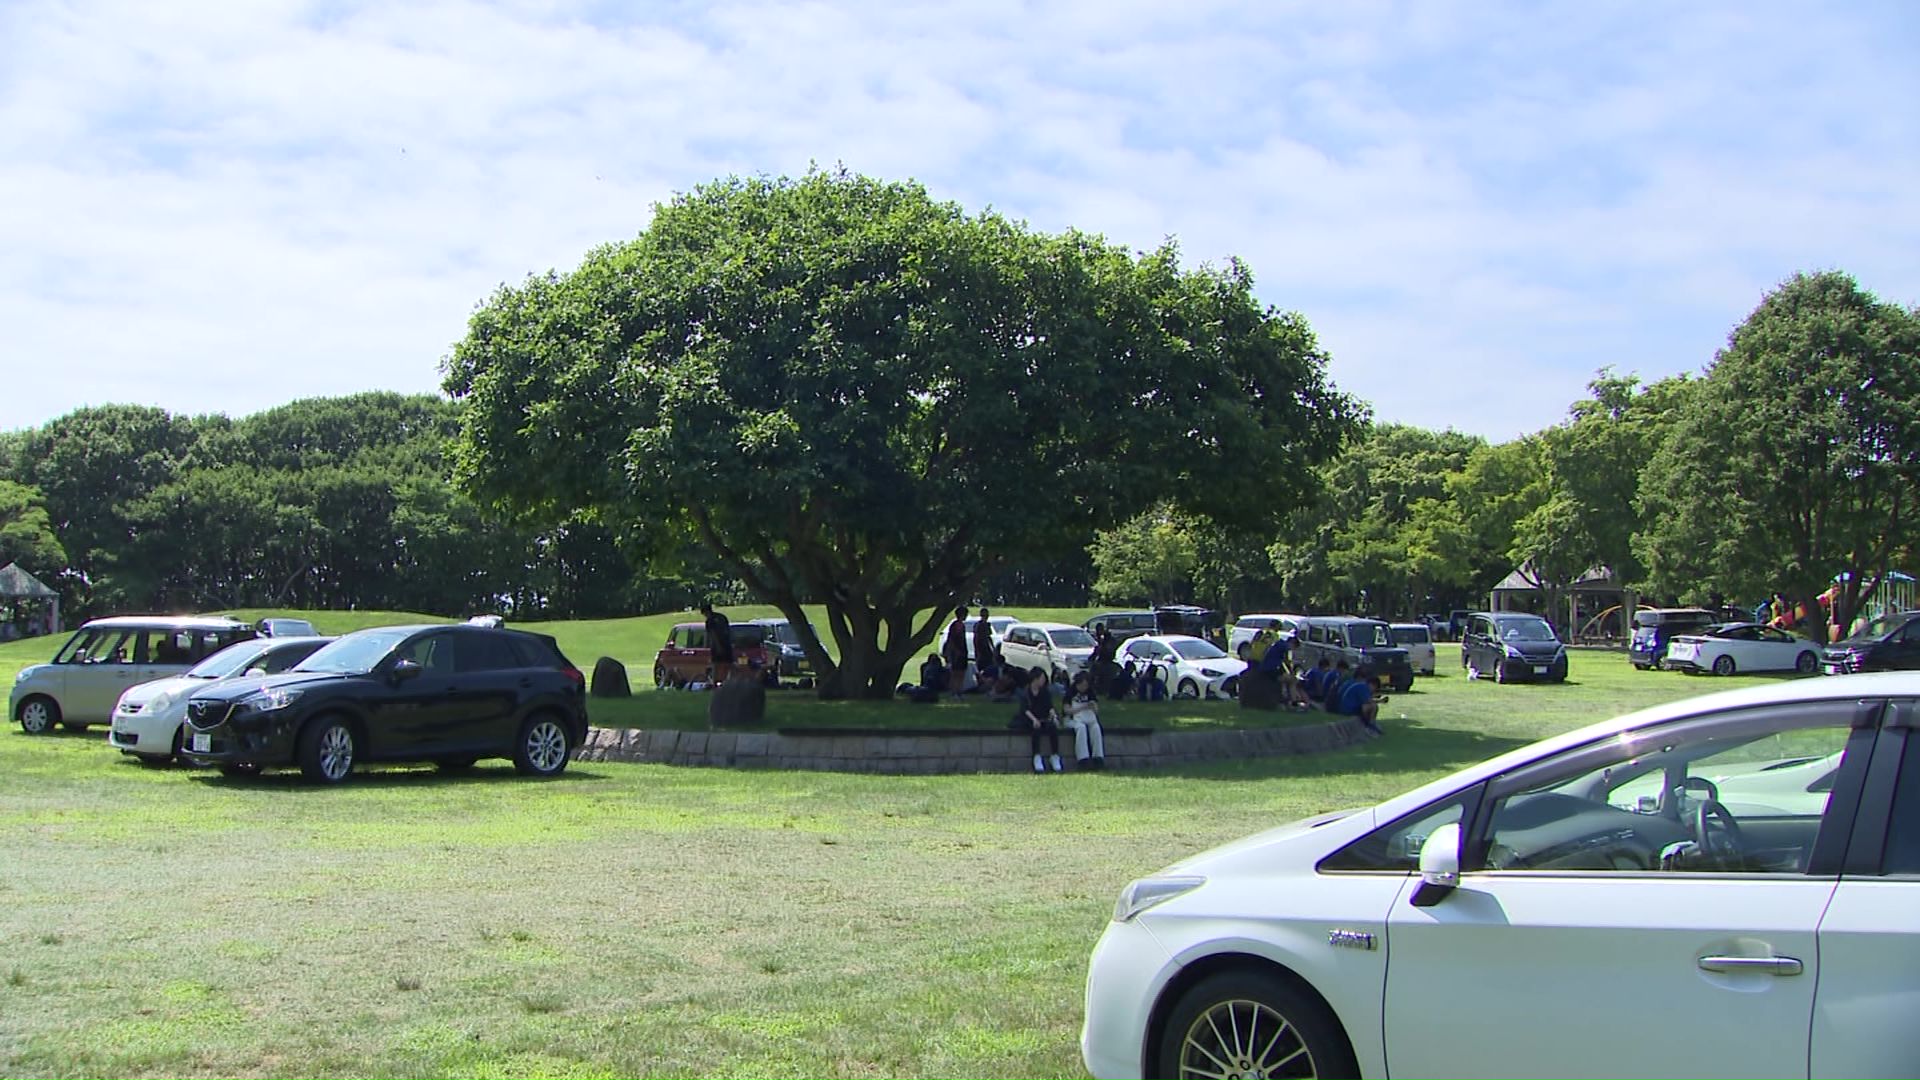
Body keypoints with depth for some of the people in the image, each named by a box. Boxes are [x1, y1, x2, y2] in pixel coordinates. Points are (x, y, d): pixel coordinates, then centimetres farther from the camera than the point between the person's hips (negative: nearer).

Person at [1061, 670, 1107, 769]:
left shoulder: (1089, 692, 12)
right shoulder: (1070, 692, 0)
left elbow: (1096, 710, 7)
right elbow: (1067, 710, -8)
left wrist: (1094, 707, -18)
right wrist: (1083, 707, -16)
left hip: (1088, 719, 4)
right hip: (1073, 720, -4)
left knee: (1096, 727, -29)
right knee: (1081, 727, -36)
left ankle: (1098, 758, -34)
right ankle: (1083, 759, -43)